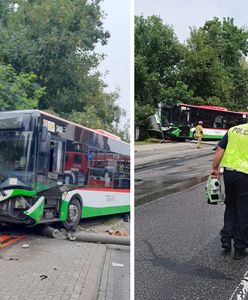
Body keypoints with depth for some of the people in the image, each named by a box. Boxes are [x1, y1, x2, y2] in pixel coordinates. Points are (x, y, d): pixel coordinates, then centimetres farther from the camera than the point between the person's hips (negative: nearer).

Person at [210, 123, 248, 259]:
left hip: (228, 172, 4)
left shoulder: (233, 129, 9)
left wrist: (214, 168, 9)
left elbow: (219, 150, 4)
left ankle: (226, 239, 19)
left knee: (230, 207, 22)